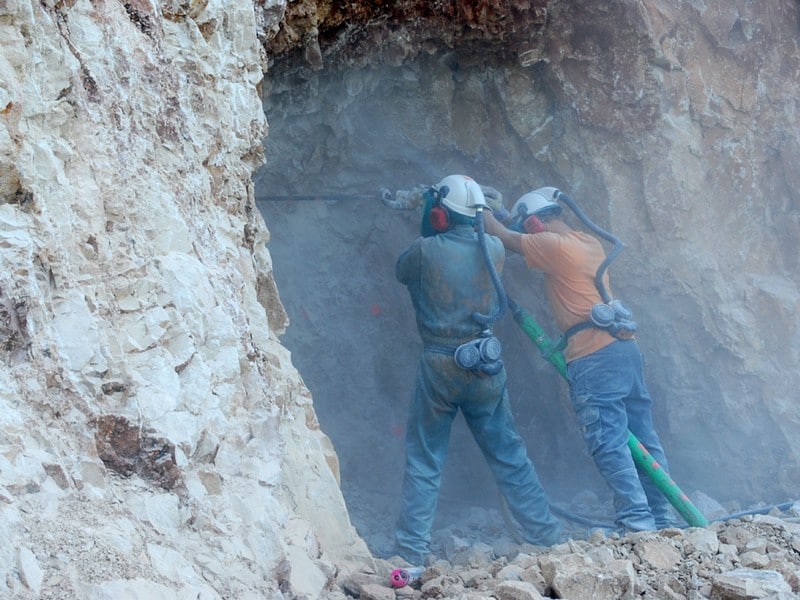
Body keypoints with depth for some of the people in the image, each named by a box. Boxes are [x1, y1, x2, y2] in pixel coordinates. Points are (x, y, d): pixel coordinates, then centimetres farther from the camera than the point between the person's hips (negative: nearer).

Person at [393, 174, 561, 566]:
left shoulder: (425, 251, -12)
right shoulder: (494, 249, -2)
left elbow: (401, 272, 9)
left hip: (439, 368, -3)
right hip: (486, 367, 3)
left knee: (424, 460, 6)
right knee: (508, 455, 14)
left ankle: (412, 547, 3)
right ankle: (545, 534, 18)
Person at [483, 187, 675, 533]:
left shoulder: (553, 245, -6)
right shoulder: (591, 243, 20)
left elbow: (503, 236, 5)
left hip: (593, 358, -9)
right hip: (626, 347, 9)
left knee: (609, 445, -10)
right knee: (642, 438, 8)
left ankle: (636, 521, -16)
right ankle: (661, 520, 10)